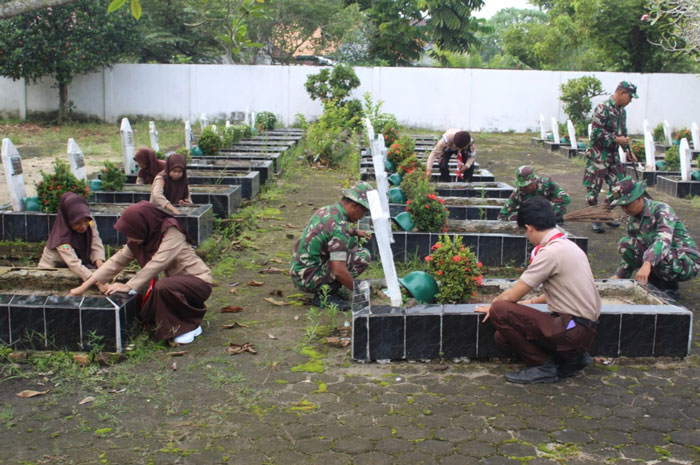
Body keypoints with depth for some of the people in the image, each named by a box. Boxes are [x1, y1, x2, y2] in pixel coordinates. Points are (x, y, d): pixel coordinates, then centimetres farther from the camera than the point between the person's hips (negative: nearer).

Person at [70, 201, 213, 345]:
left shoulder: (171, 234, -22)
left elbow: (156, 265, -28)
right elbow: (116, 261, 2)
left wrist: (128, 286, -25)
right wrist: (84, 286, -1)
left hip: (199, 281, -8)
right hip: (176, 281, 8)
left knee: (163, 287, -33)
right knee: (148, 314, -5)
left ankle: (189, 326, -13)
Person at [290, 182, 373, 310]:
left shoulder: (326, 210, 5)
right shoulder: (338, 226, -23)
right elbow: (339, 271, -27)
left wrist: (354, 231, 23)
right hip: (309, 280, -9)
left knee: (351, 241, 18)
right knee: (363, 256, -13)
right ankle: (325, 295, -8)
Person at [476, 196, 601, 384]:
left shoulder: (551, 252, -18)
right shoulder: (568, 245, 12)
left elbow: (512, 296, -12)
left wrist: (493, 305, 8)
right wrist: (533, 301, 40)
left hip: (572, 331, -9)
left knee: (499, 311, -17)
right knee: (502, 336, 8)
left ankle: (543, 367, -5)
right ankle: (571, 358, 11)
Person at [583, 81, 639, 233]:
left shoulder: (622, 111, 12)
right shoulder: (603, 108, -15)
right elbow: (596, 131, -22)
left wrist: (628, 150, 16)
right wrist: (615, 139, -21)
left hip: (613, 155, 9)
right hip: (598, 154, -9)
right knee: (594, 186, -3)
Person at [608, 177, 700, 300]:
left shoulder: (661, 210, -20)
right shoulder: (632, 219, 3)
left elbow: (664, 240, -39)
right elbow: (630, 253, 10)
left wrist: (647, 264, -54)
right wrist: (618, 276, -5)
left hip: (687, 263, -7)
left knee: (659, 255, -38)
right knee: (624, 243, -11)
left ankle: (670, 288, -6)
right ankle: (657, 284, -3)